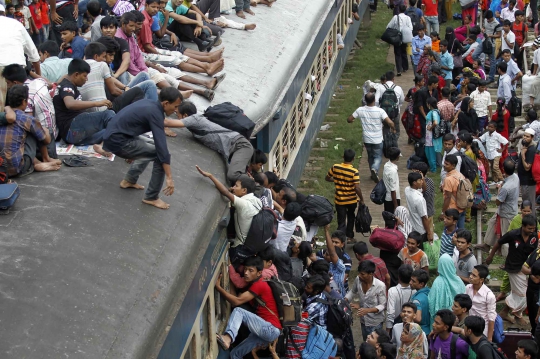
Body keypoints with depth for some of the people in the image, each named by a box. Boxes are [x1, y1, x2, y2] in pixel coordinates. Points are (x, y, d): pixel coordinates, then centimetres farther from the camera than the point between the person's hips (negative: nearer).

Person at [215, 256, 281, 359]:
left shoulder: (260, 285, -10)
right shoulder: (254, 285, 22)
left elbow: (237, 301, -16)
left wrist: (218, 287, -14)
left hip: (271, 330, -10)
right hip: (264, 331, 10)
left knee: (238, 311, -22)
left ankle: (227, 338, -44)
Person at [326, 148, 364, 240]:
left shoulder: (335, 167, -11)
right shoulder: (354, 172, -20)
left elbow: (327, 178, 5)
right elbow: (357, 188, -23)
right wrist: (361, 199, -8)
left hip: (339, 200, 1)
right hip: (352, 200, -1)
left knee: (341, 222, 5)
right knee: (350, 217, 27)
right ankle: (349, 236, 39)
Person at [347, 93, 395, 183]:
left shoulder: (360, 110, -11)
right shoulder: (379, 111, -19)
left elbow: (349, 120, -3)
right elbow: (390, 123, -26)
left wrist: (352, 121, 21)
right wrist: (393, 128, -4)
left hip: (367, 139, 3)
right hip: (377, 140, -3)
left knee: (370, 156, 23)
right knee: (378, 157, 11)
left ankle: (374, 174, 31)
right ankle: (375, 169, -18)